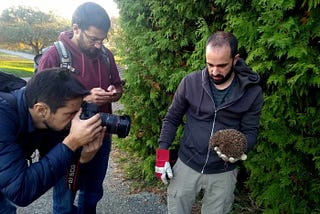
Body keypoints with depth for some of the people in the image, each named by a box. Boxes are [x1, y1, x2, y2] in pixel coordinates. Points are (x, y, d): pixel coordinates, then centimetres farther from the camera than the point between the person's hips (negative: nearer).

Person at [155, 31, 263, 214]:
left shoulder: (252, 91, -11)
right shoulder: (190, 82, -10)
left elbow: (250, 131, -4)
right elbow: (172, 119, 0)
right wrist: (162, 152, -6)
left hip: (223, 173, 0)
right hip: (187, 165, 1)